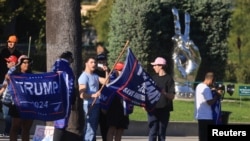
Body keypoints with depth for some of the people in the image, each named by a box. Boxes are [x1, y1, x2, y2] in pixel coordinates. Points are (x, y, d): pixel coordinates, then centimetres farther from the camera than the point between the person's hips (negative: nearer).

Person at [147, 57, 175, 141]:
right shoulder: (154, 78, 12)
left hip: (164, 110, -4)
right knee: (152, 132, -2)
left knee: (162, 134, 3)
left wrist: (165, 93, -28)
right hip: (153, 109, 4)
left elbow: (172, 96, -8)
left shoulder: (168, 79, -3)